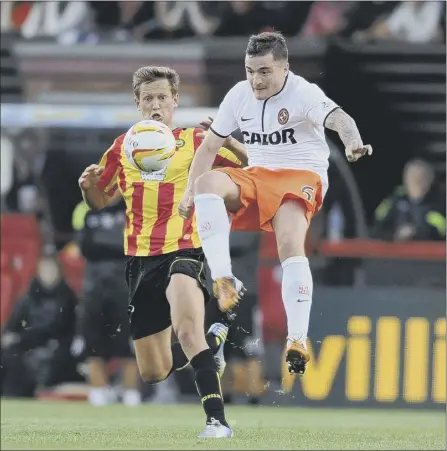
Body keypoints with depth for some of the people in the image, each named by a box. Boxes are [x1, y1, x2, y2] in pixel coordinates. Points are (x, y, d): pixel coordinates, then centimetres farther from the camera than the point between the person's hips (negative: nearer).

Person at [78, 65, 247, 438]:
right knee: (153, 373, 11)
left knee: (188, 328, -35)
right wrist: (88, 185, -2)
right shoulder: (123, 148, 11)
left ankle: (217, 420, -35)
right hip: (140, 258, 5)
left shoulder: (196, 141, 1)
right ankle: (213, 341, 41)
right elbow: (100, 201, 21)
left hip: (184, 250, -5)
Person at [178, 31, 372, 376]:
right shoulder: (239, 95, 5)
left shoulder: (303, 93, -12)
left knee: (291, 243, -31)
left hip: (300, 176, -5)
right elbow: (209, 146, 16)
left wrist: (352, 143, -54)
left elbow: (338, 118, -32)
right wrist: (190, 192, 9)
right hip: (255, 176, 5)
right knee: (207, 182, -27)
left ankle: (298, 340, -33)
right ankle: (223, 280, -36)